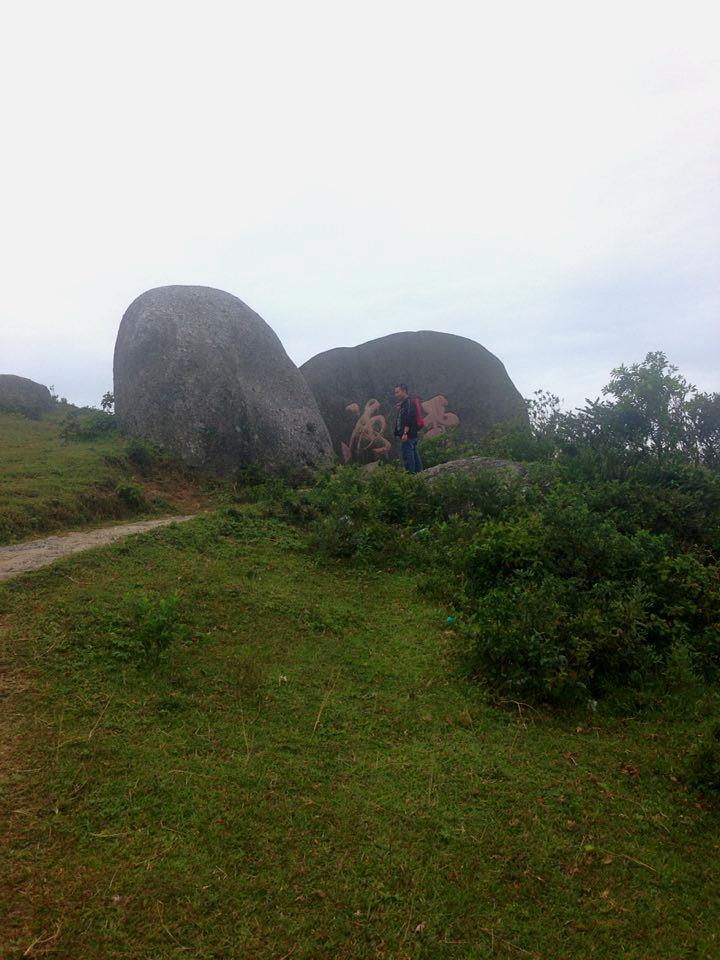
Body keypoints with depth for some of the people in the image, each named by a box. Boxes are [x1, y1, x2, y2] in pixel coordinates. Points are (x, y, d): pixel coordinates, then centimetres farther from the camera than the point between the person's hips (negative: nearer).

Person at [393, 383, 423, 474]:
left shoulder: (408, 403, -12)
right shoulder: (403, 404, 20)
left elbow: (409, 419, -22)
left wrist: (405, 433, -26)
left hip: (408, 436, -11)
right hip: (412, 436, 11)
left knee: (407, 457, -9)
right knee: (414, 456, 12)